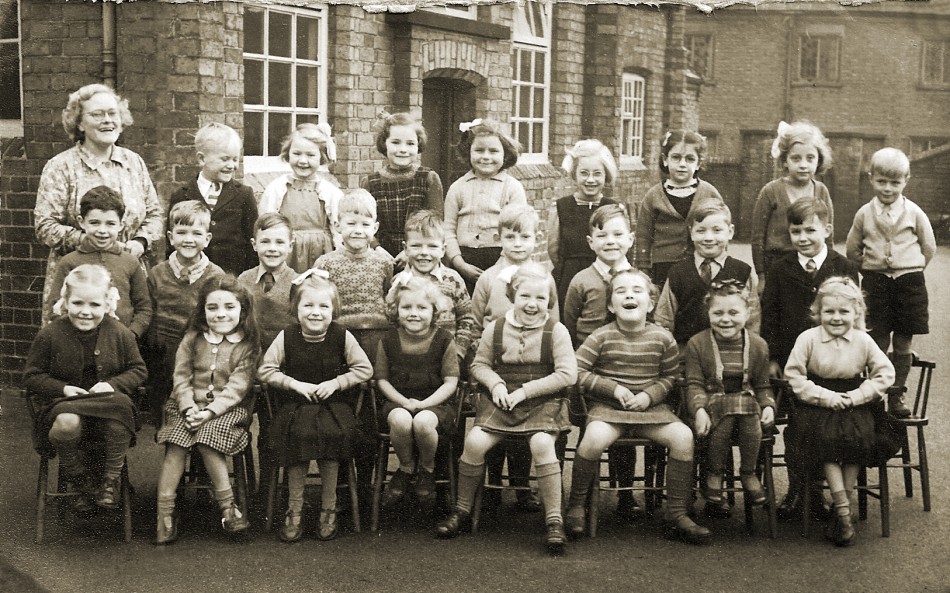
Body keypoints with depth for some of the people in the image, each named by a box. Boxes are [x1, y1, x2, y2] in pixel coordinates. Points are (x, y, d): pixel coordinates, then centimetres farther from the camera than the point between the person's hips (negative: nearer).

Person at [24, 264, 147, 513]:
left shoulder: (120, 334, 0)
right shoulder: (49, 334, -4)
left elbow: (138, 370, 7)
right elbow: (32, 376, 3)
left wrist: (112, 384, -13)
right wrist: (63, 389, -15)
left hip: (109, 402, 1)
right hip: (64, 403, -1)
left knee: (119, 422, -35)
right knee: (67, 423, -37)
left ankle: (110, 480, -7)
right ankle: (78, 479, -5)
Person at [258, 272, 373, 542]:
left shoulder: (342, 336, -3)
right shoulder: (287, 336, -3)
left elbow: (365, 369, 3)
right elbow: (265, 371, 1)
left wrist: (335, 383, -9)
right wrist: (296, 384, -9)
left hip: (334, 404, 0)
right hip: (296, 404, 0)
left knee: (332, 434, -28)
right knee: (298, 436, -27)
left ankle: (328, 509, -9)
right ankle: (294, 511, -11)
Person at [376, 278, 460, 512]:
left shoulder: (443, 341, -3)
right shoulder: (388, 341, 2)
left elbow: (450, 382, -4)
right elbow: (381, 379, 5)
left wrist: (423, 404, -17)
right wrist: (405, 402, -12)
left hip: (435, 403, -1)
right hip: (398, 402, 1)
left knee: (423, 421, -36)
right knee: (400, 419, -35)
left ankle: (427, 470, -3)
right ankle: (406, 468, -4)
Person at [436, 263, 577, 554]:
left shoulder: (556, 331, -2)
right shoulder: (495, 328, 6)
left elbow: (567, 374, -8)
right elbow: (479, 365, 16)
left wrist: (525, 390, -13)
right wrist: (495, 383, -6)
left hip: (543, 402, -2)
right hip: (501, 401, 2)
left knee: (541, 443, -31)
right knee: (475, 441, -21)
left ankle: (554, 521, -20)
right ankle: (462, 512, -2)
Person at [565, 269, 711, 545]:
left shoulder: (662, 338, 2)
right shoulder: (602, 337, -3)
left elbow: (670, 377, 11)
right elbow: (577, 372, -4)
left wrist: (649, 395, -8)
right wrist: (613, 388, -11)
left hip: (651, 408, 2)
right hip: (607, 407, -2)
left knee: (683, 435, -22)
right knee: (595, 436, -33)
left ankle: (677, 515, -10)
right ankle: (576, 505, -11)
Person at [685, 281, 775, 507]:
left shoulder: (758, 345, 7)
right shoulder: (697, 343, 1)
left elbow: (762, 386, 12)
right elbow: (694, 384, -3)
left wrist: (768, 406, -9)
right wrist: (699, 410, -22)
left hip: (746, 400, 2)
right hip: (712, 402, -2)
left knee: (750, 411, -34)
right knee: (729, 411, -36)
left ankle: (748, 472, -11)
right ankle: (714, 474, -14)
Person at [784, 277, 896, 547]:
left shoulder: (863, 341, 1)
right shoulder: (808, 339, -5)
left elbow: (885, 373, 2)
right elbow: (794, 376, -7)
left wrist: (856, 396, -10)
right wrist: (826, 397, -15)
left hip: (854, 405, 2)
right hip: (817, 405, -2)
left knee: (859, 438, -25)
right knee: (827, 439, -29)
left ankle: (841, 508, -13)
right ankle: (843, 508, -21)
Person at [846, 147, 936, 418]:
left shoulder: (914, 213, -1)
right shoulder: (864, 214, 1)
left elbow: (929, 248, 8)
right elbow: (852, 249, 11)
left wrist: (909, 270, 7)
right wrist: (872, 268, 7)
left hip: (909, 283, 0)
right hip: (875, 284, 0)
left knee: (903, 344, 4)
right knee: (878, 343, 1)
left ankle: (897, 396, 15)